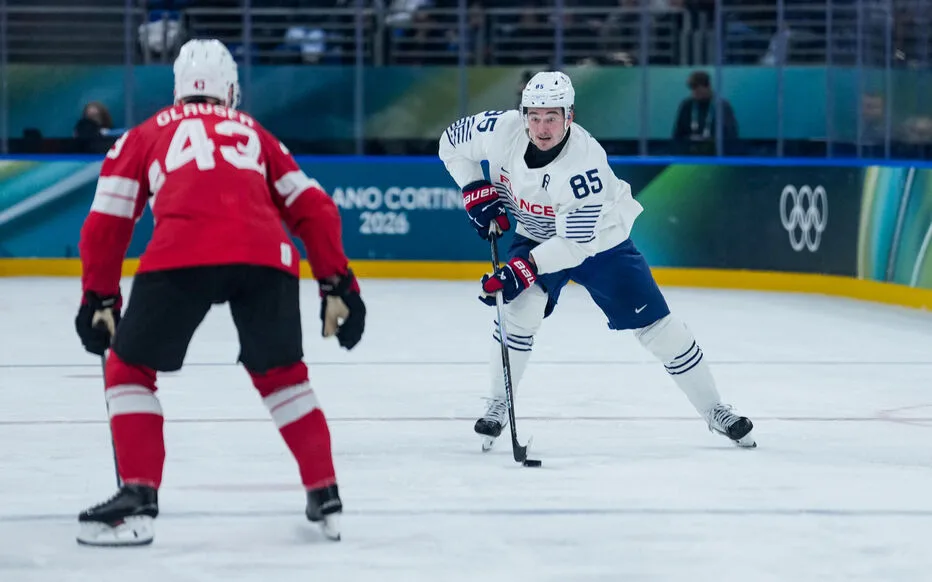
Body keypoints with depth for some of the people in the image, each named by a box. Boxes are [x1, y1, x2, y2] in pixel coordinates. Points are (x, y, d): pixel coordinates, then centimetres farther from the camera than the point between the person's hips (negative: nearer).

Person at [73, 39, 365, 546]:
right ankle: (326, 498, 21)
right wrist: (336, 286, 28)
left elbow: (106, 224, 21)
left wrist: (100, 299, 29)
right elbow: (314, 211, 27)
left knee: (129, 369, 16)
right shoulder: (254, 134, 35)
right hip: (266, 256, 3)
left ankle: (138, 501, 2)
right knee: (281, 373, 25)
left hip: (180, 255, -2)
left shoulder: (146, 136, 28)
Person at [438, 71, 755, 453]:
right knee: (520, 310, -21)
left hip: (600, 240, -3)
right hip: (537, 236, 3)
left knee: (655, 324, -3)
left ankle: (715, 412, 10)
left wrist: (525, 268, -42)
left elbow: (576, 241, -35)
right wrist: (478, 192, -14)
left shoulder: (586, 161, -37)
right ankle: (498, 406, -3)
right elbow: (452, 142, -5)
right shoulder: (504, 130, -25)